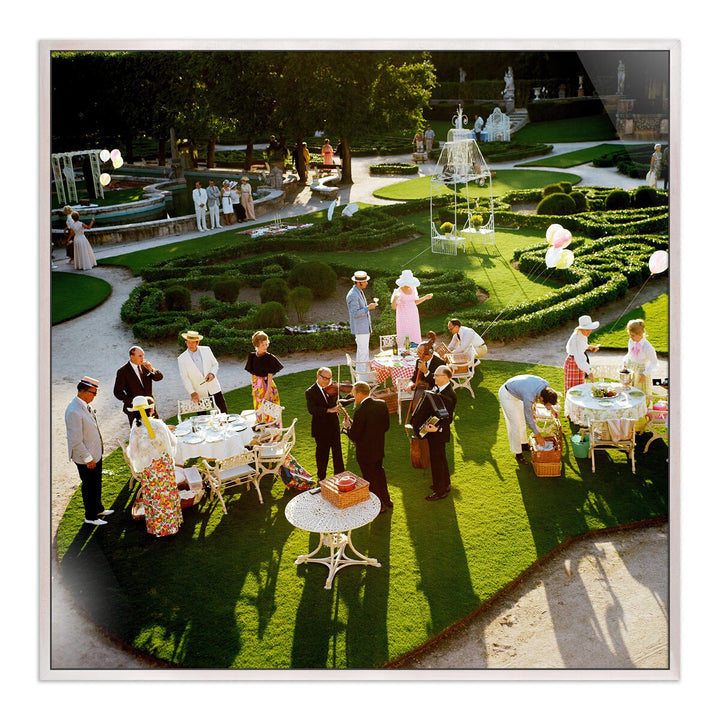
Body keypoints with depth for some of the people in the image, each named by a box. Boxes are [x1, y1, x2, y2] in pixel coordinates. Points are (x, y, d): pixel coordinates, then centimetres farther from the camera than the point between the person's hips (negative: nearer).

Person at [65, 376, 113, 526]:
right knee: (89, 486, 8)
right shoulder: (74, 411, -27)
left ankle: (98, 509, 43)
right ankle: (90, 517, 25)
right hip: (85, 458, -9)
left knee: (97, 483, 24)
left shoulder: (85, 405, 2)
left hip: (95, 453, 9)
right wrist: (88, 459, -20)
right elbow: (76, 441, -26)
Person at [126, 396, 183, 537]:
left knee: (153, 496, 13)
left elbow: (133, 454, -12)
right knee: (168, 492, 16)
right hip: (165, 462, 2)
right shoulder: (159, 424, -13)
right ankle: (172, 523, 29)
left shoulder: (135, 430, -18)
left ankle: (158, 528, 25)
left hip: (148, 466, -2)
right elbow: (173, 442, -3)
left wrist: (129, 449, 10)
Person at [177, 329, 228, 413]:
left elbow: (215, 364, 10)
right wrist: (192, 393, -17)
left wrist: (212, 373, -12)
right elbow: (184, 378, -8)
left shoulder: (206, 350, 1)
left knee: (223, 410, 8)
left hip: (213, 387, 2)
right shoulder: (182, 359, -6)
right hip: (199, 393, -2)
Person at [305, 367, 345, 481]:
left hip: (334, 425, 4)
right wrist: (329, 410, -33)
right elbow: (312, 409, -24)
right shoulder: (310, 392, -12)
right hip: (320, 428, -4)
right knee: (322, 453, 9)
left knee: (337, 451, 12)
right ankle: (321, 477, 26)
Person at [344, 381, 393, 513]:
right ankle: (386, 500, 42)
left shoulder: (360, 411, -29)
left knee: (370, 478, 12)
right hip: (380, 448, 7)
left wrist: (348, 426, -5)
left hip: (365, 451, -7)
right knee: (379, 472, 28)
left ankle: (379, 506, 26)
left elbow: (354, 436, -23)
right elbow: (386, 426, 3)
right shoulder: (382, 404, -7)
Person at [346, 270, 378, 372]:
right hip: (360, 329, -10)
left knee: (365, 351, 15)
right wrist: (368, 308, -22)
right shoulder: (352, 295, -19)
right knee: (362, 352, -7)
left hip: (365, 327, 10)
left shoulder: (359, 292, 13)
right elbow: (355, 314, -22)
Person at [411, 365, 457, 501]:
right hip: (432, 428, 10)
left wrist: (437, 428, -39)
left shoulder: (449, 396, -27)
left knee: (437, 460, 3)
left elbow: (448, 418, -27)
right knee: (440, 458, 23)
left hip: (438, 433, -10)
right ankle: (445, 484, 41)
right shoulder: (437, 388, 1)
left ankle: (440, 491, 17)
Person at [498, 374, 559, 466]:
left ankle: (524, 444, 36)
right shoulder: (529, 397, -39)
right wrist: (538, 435, -14)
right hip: (506, 395, -8)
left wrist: (551, 408, 5)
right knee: (515, 424, -8)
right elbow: (529, 418, -24)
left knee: (521, 419, 19)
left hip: (515, 392, 8)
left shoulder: (546, 385, -21)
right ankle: (518, 454, 3)